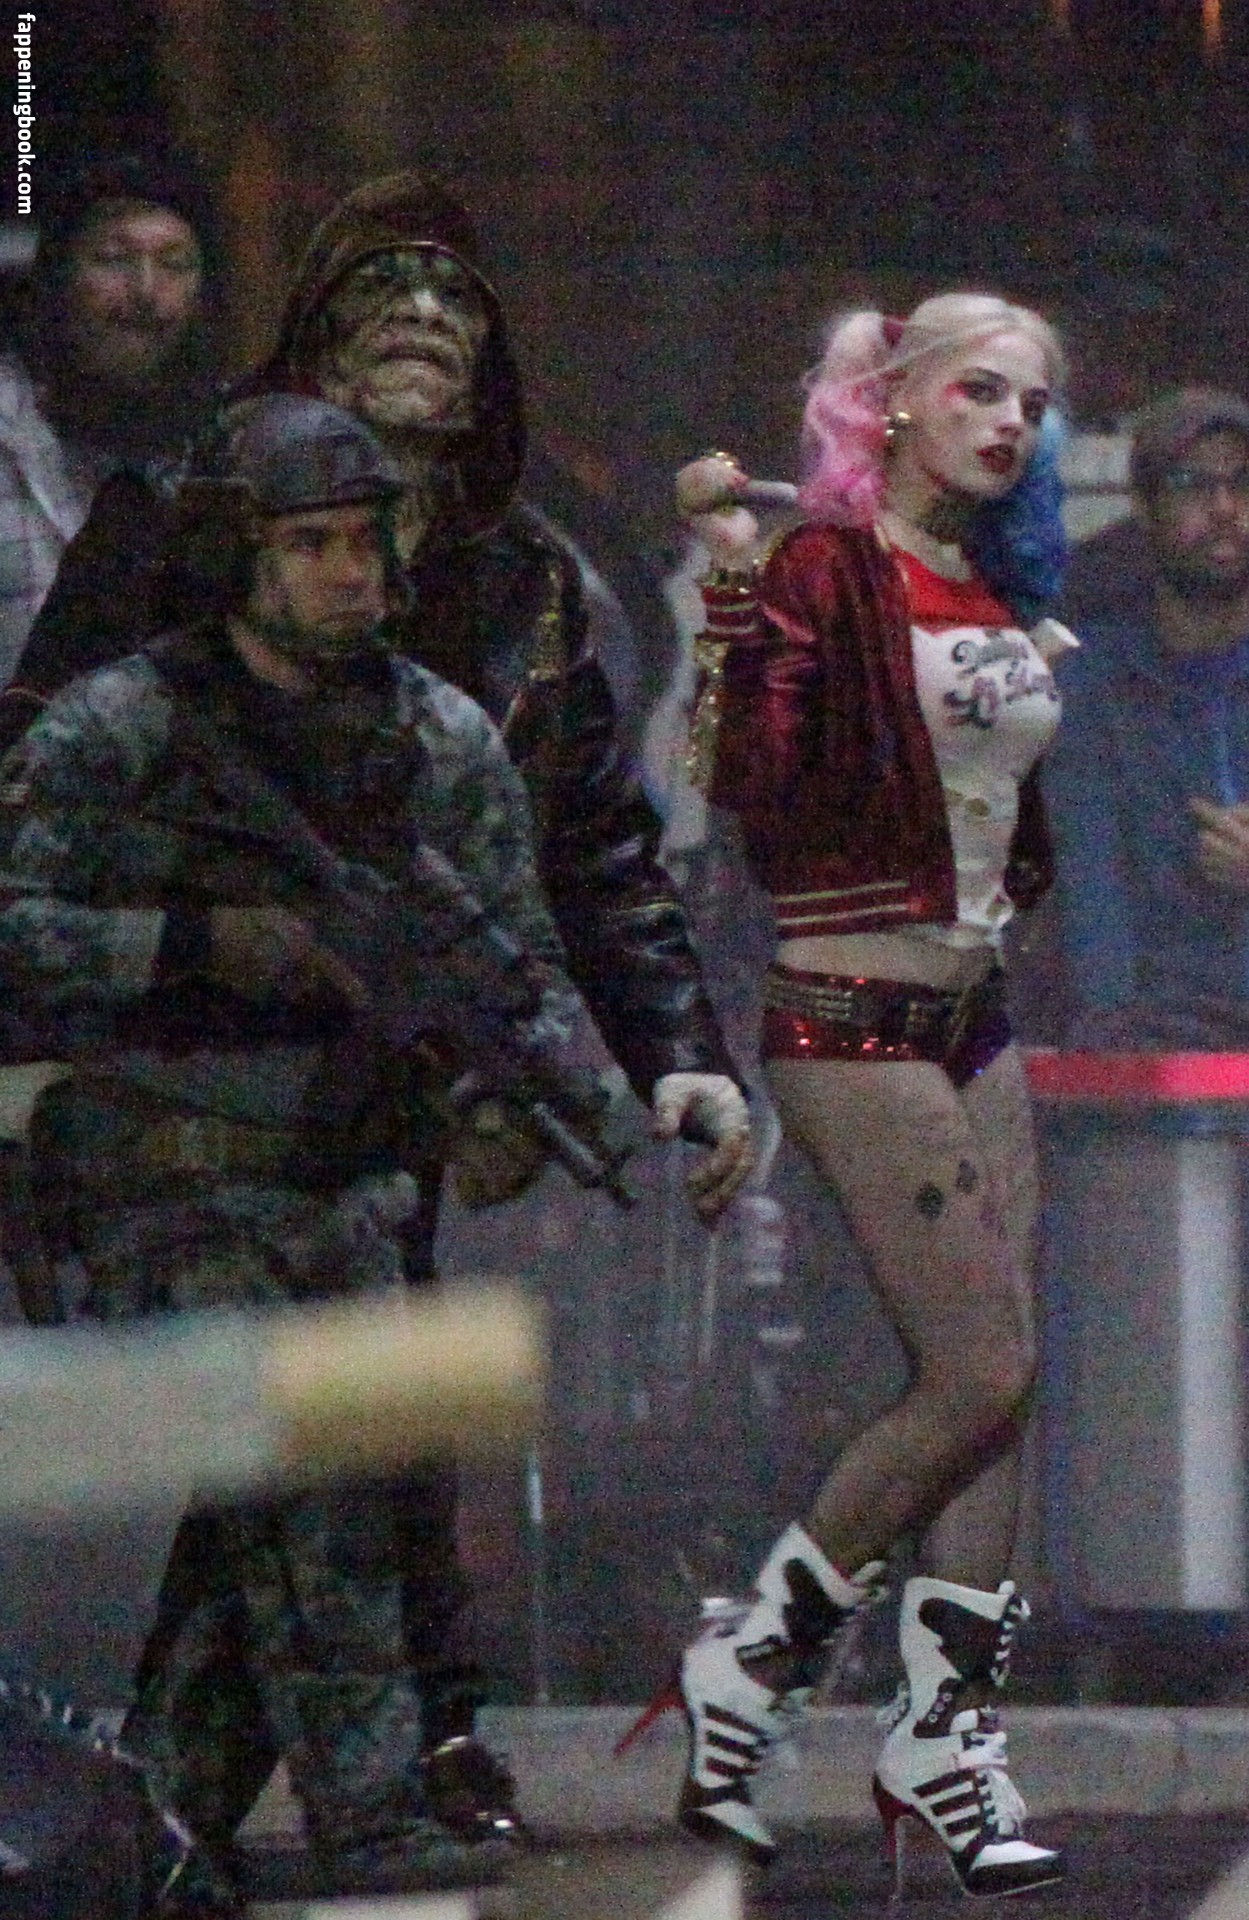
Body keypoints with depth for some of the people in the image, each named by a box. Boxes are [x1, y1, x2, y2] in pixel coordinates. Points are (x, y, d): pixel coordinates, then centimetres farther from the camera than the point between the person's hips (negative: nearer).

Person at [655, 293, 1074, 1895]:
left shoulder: (1002, 600, 14)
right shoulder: (826, 571, -9)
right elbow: (747, 771, -23)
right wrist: (733, 576, -28)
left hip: (974, 1013, 8)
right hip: (857, 1018, -8)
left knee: (992, 1390, 3)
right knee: (981, 1374, -11)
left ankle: (947, 1732, 6)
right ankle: (751, 1662, 3)